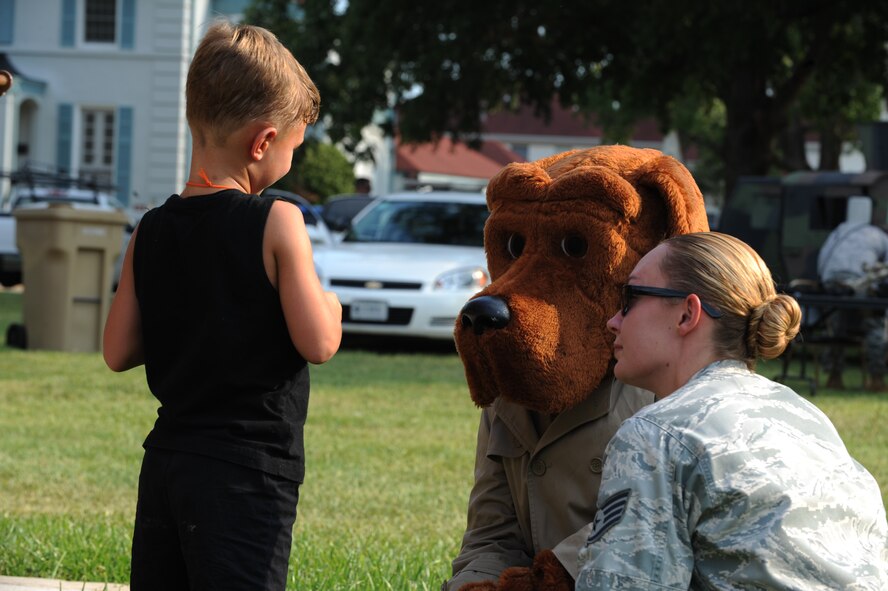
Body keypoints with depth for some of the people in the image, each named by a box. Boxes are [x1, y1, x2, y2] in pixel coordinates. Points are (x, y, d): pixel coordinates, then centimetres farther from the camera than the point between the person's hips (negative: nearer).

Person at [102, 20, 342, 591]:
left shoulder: (150, 232, 5)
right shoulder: (277, 222, -11)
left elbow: (118, 351, 7)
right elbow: (317, 342, -15)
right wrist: (330, 305, 6)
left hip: (166, 459, 6)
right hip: (250, 470, -6)